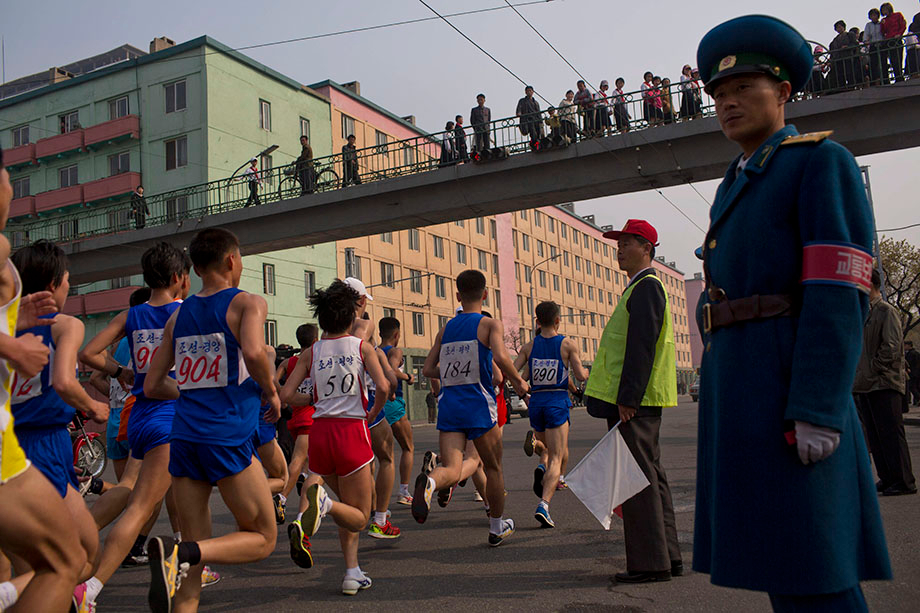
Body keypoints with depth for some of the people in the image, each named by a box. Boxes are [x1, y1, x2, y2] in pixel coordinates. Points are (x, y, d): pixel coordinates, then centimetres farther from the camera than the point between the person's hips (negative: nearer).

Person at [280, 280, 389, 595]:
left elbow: (286, 394, 1)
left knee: (350, 505, 23)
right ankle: (324, 502, -28)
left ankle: (353, 573, 15)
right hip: (351, 431, -4)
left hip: (319, 432, 4)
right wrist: (372, 414, 5)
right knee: (358, 518, 4)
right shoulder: (362, 347, -1)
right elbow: (383, 387, -13)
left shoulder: (312, 352, 7)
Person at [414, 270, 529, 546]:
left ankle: (429, 482, -40)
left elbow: (428, 370, 13)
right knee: (493, 468, 15)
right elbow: (500, 357, -19)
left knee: (451, 469, -5)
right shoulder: (490, 324, -1)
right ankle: (497, 529, 27)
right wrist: (518, 381, -3)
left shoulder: (445, 329, 13)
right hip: (479, 408, -3)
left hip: (449, 406, 3)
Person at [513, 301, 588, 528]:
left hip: (535, 401, 4)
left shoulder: (529, 346, 6)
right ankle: (543, 505, -21)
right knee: (556, 458, -5)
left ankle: (542, 468, -3)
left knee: (549, 448, 28)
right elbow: (580, 376, -3)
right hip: (558, 401, -4)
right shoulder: (568, 344, -2)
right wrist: (586, 371, 20)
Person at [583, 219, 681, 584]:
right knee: (648, 476, 13)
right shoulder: (640, 288, 21)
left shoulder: (646, 287, -10)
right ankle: (667, 557, 19)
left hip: (632, 402, -10)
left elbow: (641, 347, -19)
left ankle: (650, 563, 0)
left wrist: (627, 399, -22)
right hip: (633, 400, 10)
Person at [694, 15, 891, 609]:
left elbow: (839, 293, -14)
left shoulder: (824, 161, -3)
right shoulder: (735, 189, 23)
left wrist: (817, 411, -22)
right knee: (779, 562, 11)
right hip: (735, 382, 9)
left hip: (791, 385, -9)